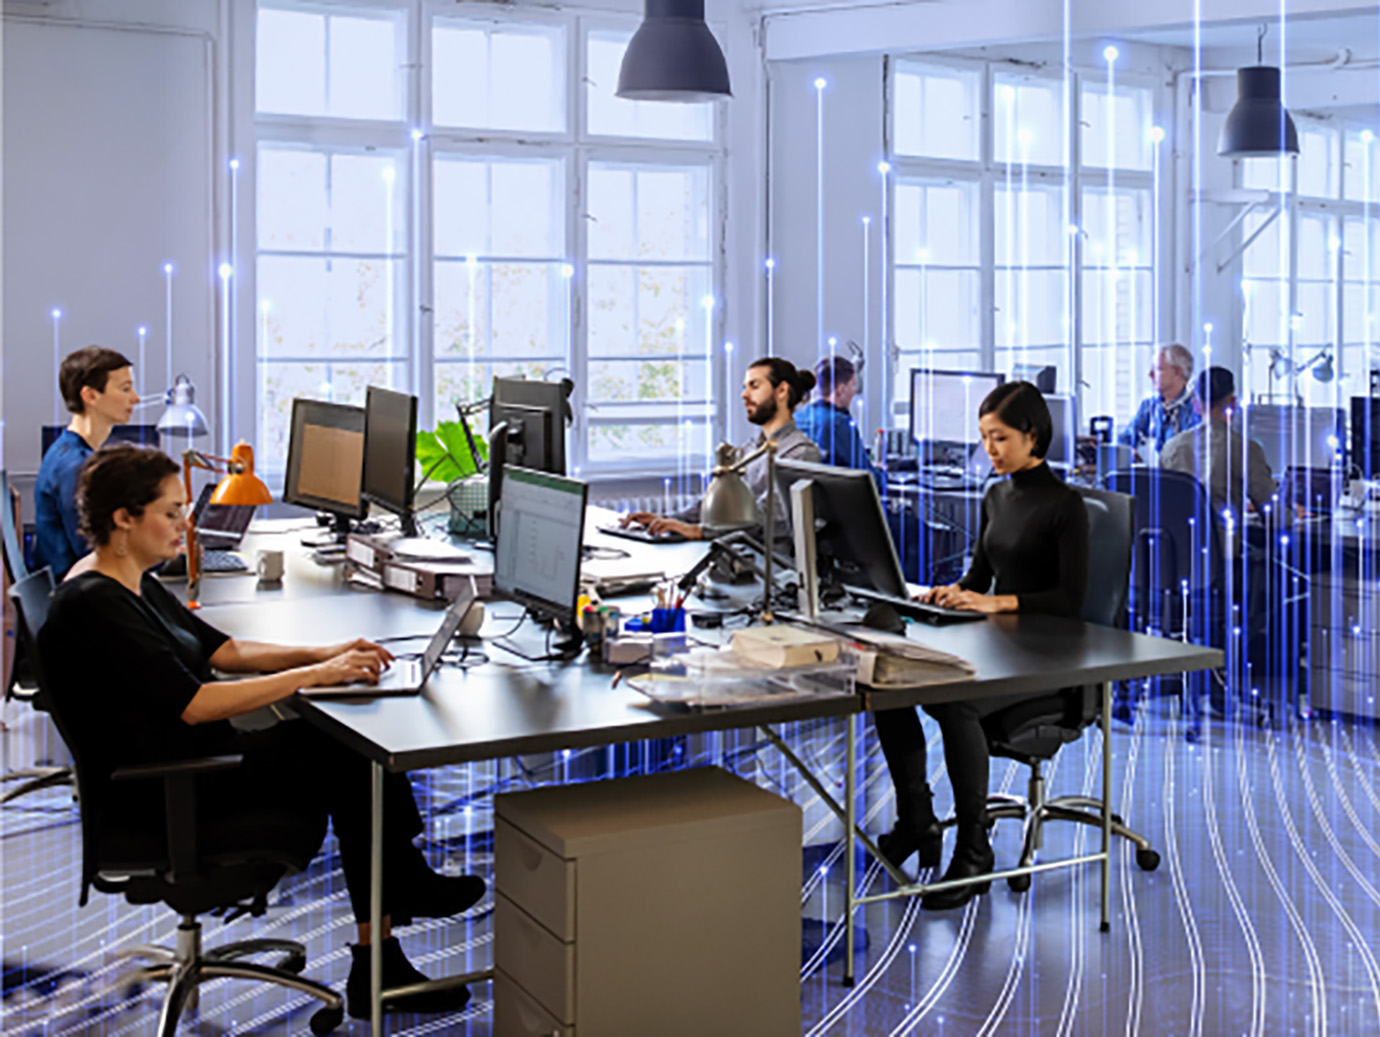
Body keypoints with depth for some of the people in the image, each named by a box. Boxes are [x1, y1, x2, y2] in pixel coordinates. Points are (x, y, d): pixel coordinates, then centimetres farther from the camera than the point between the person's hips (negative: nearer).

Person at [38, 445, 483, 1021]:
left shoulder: (135, 585, 11)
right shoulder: (92, 606, -21)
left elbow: (219, 648, 16)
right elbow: (193, 704, -27)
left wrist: (323, 653, 2)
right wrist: (313, 675, -24)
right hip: (154, 798, -10)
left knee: (351, 750, -5)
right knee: (347, 760, -14)